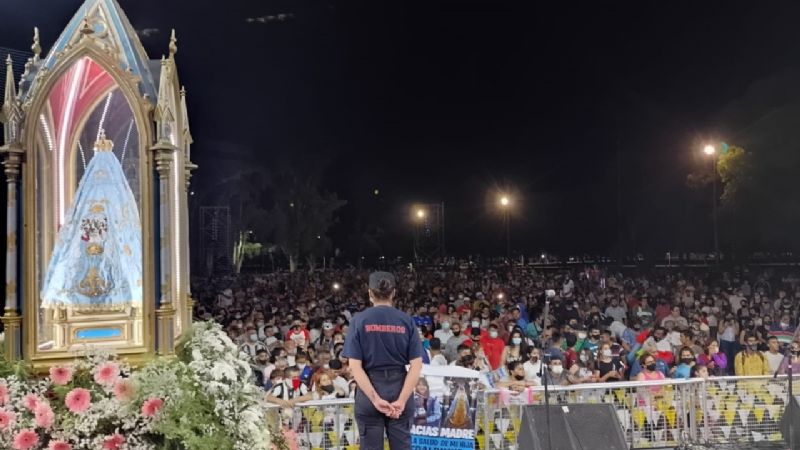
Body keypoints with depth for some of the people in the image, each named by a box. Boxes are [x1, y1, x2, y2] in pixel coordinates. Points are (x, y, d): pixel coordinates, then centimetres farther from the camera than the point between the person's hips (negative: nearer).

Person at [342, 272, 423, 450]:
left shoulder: (359, 320, -4)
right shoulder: (407, 320, 0)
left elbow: (355, 366, -10)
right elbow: (416, 365, -7)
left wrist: (375, 399, -13)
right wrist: (401, 400, -11)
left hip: (369, 391, -1)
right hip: (399, 389, 1)